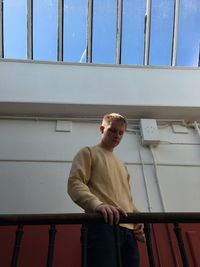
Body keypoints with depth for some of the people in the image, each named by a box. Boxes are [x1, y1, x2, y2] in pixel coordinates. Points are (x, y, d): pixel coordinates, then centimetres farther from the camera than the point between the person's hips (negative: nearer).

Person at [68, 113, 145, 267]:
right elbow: (74, 183, -4)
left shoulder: (122, 166, 32)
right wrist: (97, 204, -24)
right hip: (103, 223, -6)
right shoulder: (88, 153, 12)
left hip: (129, 229, 6)